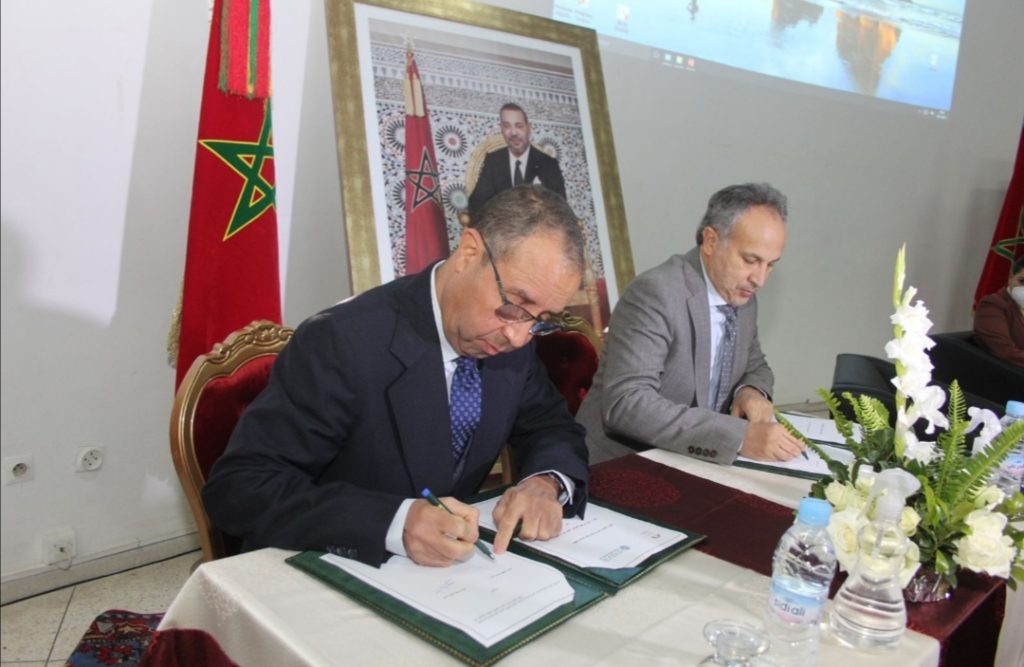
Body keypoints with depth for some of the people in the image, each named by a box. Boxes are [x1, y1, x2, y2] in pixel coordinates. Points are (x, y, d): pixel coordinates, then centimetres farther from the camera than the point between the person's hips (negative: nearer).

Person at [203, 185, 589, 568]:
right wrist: (395, 522, -33)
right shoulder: (342, 342, -21)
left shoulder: (509, 340, -5)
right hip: (327, 579, -3)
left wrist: (546, 483, -16)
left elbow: (554, 429, 6)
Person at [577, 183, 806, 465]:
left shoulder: (743, 297, 5)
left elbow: (755, 366, 21)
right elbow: (625, 402, -29)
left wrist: (752, 389, -3)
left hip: (690, 467, 7)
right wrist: (740, 435, -32)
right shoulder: (655, 293, -20)